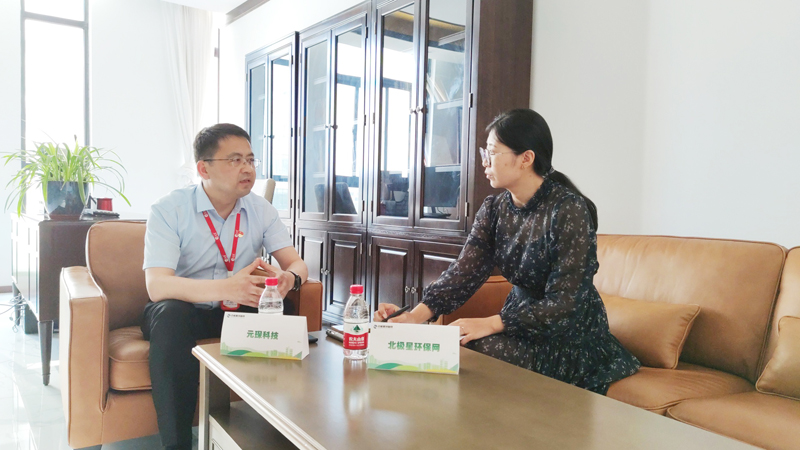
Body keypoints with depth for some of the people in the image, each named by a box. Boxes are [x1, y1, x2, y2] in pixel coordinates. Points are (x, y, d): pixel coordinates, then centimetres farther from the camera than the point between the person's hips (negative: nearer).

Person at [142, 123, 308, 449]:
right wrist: (226, 288, -45)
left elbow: (296, 263, -6)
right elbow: (157, 285, -27)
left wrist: (289, 278, -34)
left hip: (236, 312, 3)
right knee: (171, 313, -35)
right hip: (181, 311, -3)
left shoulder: (260, 210, -2)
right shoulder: (169, 211, -15)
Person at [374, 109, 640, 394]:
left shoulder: (568, 210, -20)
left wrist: (490, 324, -30)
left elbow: (565, 302, -23)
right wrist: (417, 315, -27)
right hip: (521, 324, 6)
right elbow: (464, 272, -11)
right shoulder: (494, 209, 0)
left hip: (569, 337, -6)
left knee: (473, 349, -27)